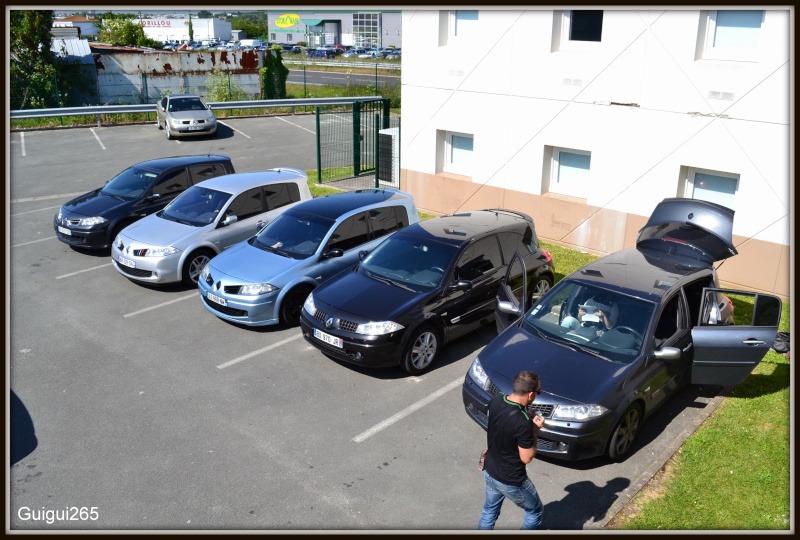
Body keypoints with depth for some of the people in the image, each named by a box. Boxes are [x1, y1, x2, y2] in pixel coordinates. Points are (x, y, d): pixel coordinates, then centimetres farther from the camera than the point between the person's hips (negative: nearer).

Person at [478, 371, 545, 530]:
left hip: (489, 471, 7)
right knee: (535, 511, 22)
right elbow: (526, 458, -21)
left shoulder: (495, 399, -13)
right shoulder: (523, 423, -34)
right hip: (511, 481, -6)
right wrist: (535, 430, -12)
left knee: (490, 510, 28)